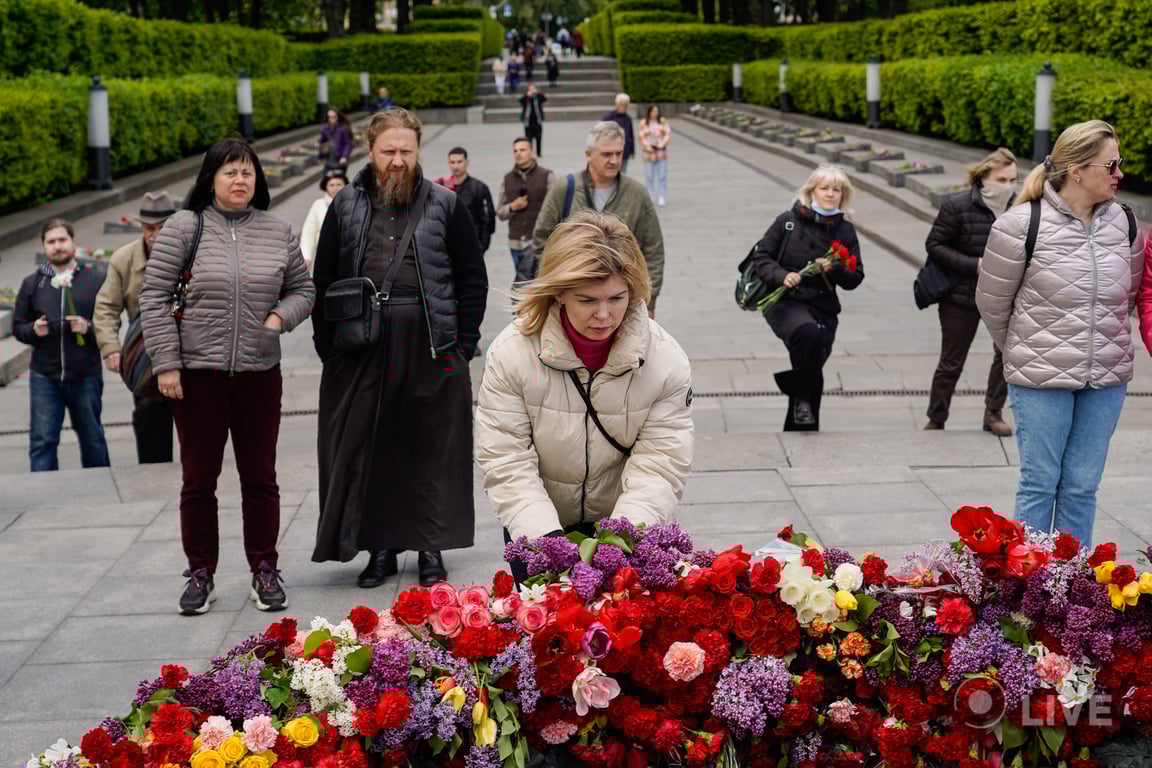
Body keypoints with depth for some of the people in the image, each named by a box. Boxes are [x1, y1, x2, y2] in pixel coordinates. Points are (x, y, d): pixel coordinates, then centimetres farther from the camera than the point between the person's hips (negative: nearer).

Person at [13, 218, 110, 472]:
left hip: (86, 376, -1)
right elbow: (18, 327, 12)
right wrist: (34, 330, -9)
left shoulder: (96, 279, 2)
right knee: (42, 441, -2)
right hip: (44, 377, 1)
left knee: (92, 438, 12)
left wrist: (89, 328, -16)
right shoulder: (32, 284, 8)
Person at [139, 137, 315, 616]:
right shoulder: (184, 228, -2)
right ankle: (201, 574, 19)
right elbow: (154, 297, -3)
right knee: (199, 477, 6)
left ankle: (264, 570, 19)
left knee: (260, 477, 7)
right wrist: (166, 364, -8)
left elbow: (302, 289, 17)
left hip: (260, 374, 2)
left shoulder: (277, 232, 7)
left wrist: (281, 316, -5)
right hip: (197, 374, -2)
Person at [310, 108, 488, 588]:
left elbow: (473, 279, 6)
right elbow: (322, 283, 11)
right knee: (366, 451, 5)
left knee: (432, 451, 5)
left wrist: (463, 345, -1)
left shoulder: (445, 207, 5)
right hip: (363, 352, 1)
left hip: (431, 351, -1)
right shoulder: (346, 208, 9)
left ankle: (431, 548, 17)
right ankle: (380, 547, 16)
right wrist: (329, 346, 2)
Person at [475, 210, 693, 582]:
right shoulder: (512, 351, -17)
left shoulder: (666, 359, -14)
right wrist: (545, 537, -29)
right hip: (535, 526, 0)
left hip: (624, 521, 0)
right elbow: (505, 462, -17)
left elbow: (660, 464, -16)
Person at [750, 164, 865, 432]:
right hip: (784, 301, -4)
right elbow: (761, 255, 3)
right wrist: (781, 276, -15)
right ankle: (801, 398, -18)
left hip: (823, 307, 4)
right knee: (809, 334, -35)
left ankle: (796, 430, 17)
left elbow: (855, 278, 8)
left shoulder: (845, 231, 8)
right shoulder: (789, 220, 1)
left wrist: (835, 269, -13)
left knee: (812, 370, 2)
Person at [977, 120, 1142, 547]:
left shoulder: (1123, 223, 2)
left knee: (1082, 487, 11)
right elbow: (992, 303, 0)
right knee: (1040, 484, 5)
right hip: (1041, 382, -4)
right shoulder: (1022, 225, -12)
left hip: (1106, 382, 4)